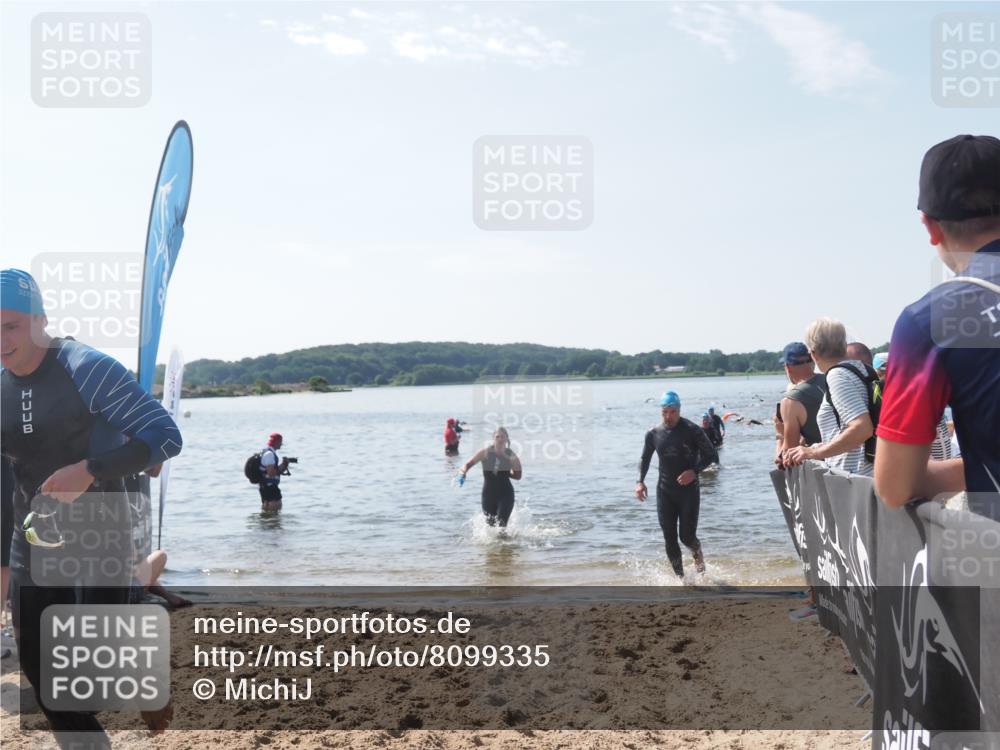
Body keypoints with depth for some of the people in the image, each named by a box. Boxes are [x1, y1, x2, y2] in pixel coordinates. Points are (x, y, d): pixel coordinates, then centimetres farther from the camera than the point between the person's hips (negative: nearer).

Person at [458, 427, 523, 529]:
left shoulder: (511, 456, -7)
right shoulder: (485, 452, -7)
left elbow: (518, 475, 3)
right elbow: (468, 464, -5)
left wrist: (505, 473, -10)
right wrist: (462, 473, -25)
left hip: (505, 494, -2)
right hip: (488, 494, 2)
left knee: (501, 524, -14)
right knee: (490, 524, 10)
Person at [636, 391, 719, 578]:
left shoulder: (692, 431, -9)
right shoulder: (654, 434, 2)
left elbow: (712, 455, -4)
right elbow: (645, 458, 15)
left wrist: (695, 471, -19)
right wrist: (640, 481, 0)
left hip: (688, 490, -3)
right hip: (665, 491, 3)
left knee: (687, 536, -6)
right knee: (669, 539, 1)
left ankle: (698, 554, 29)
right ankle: (680, 577, 14)